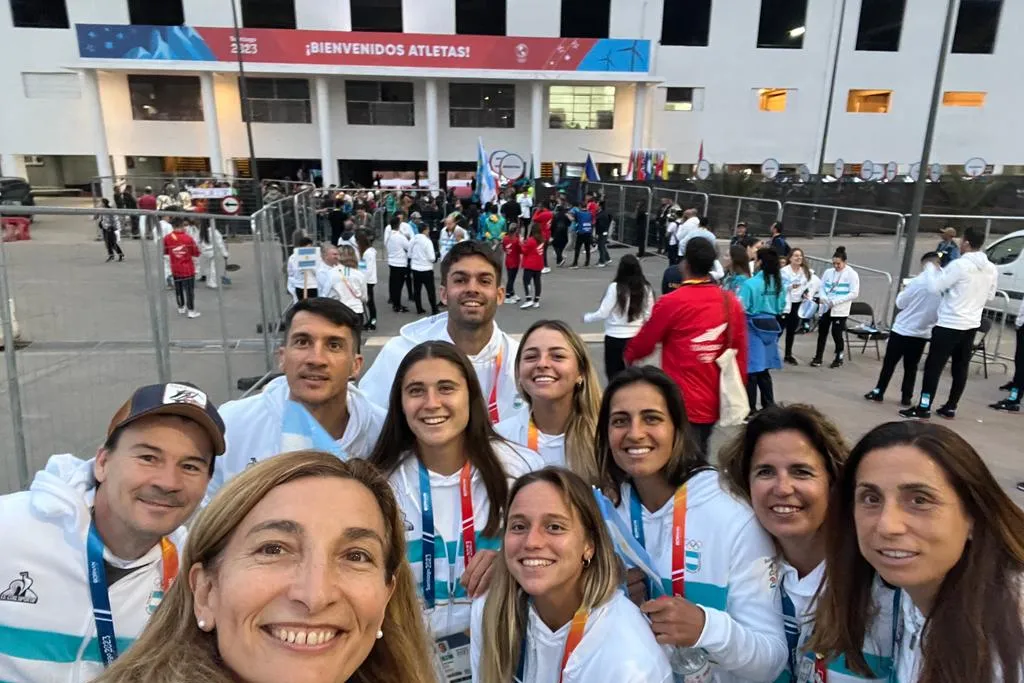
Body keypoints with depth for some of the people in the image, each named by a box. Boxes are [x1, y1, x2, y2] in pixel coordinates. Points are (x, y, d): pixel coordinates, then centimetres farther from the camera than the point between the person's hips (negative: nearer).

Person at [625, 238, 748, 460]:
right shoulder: (732, 303, 2)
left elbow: (641, 346, -2)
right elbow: (740, 356, 6)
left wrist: (629, 355, 20)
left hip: (681, 405, -6)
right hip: (713, 405, 6)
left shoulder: (671, 303, -13)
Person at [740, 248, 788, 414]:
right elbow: (781, 308, 13)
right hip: (770, 327, 7)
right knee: (763, 369, 16)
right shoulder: (778, 283, 4)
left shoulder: (750, 284, -17)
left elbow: (740, 309, -19)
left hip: (753, 328, -7)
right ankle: (769, 405, 21)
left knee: (751, 370, 1)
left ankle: (750, 408, 7)